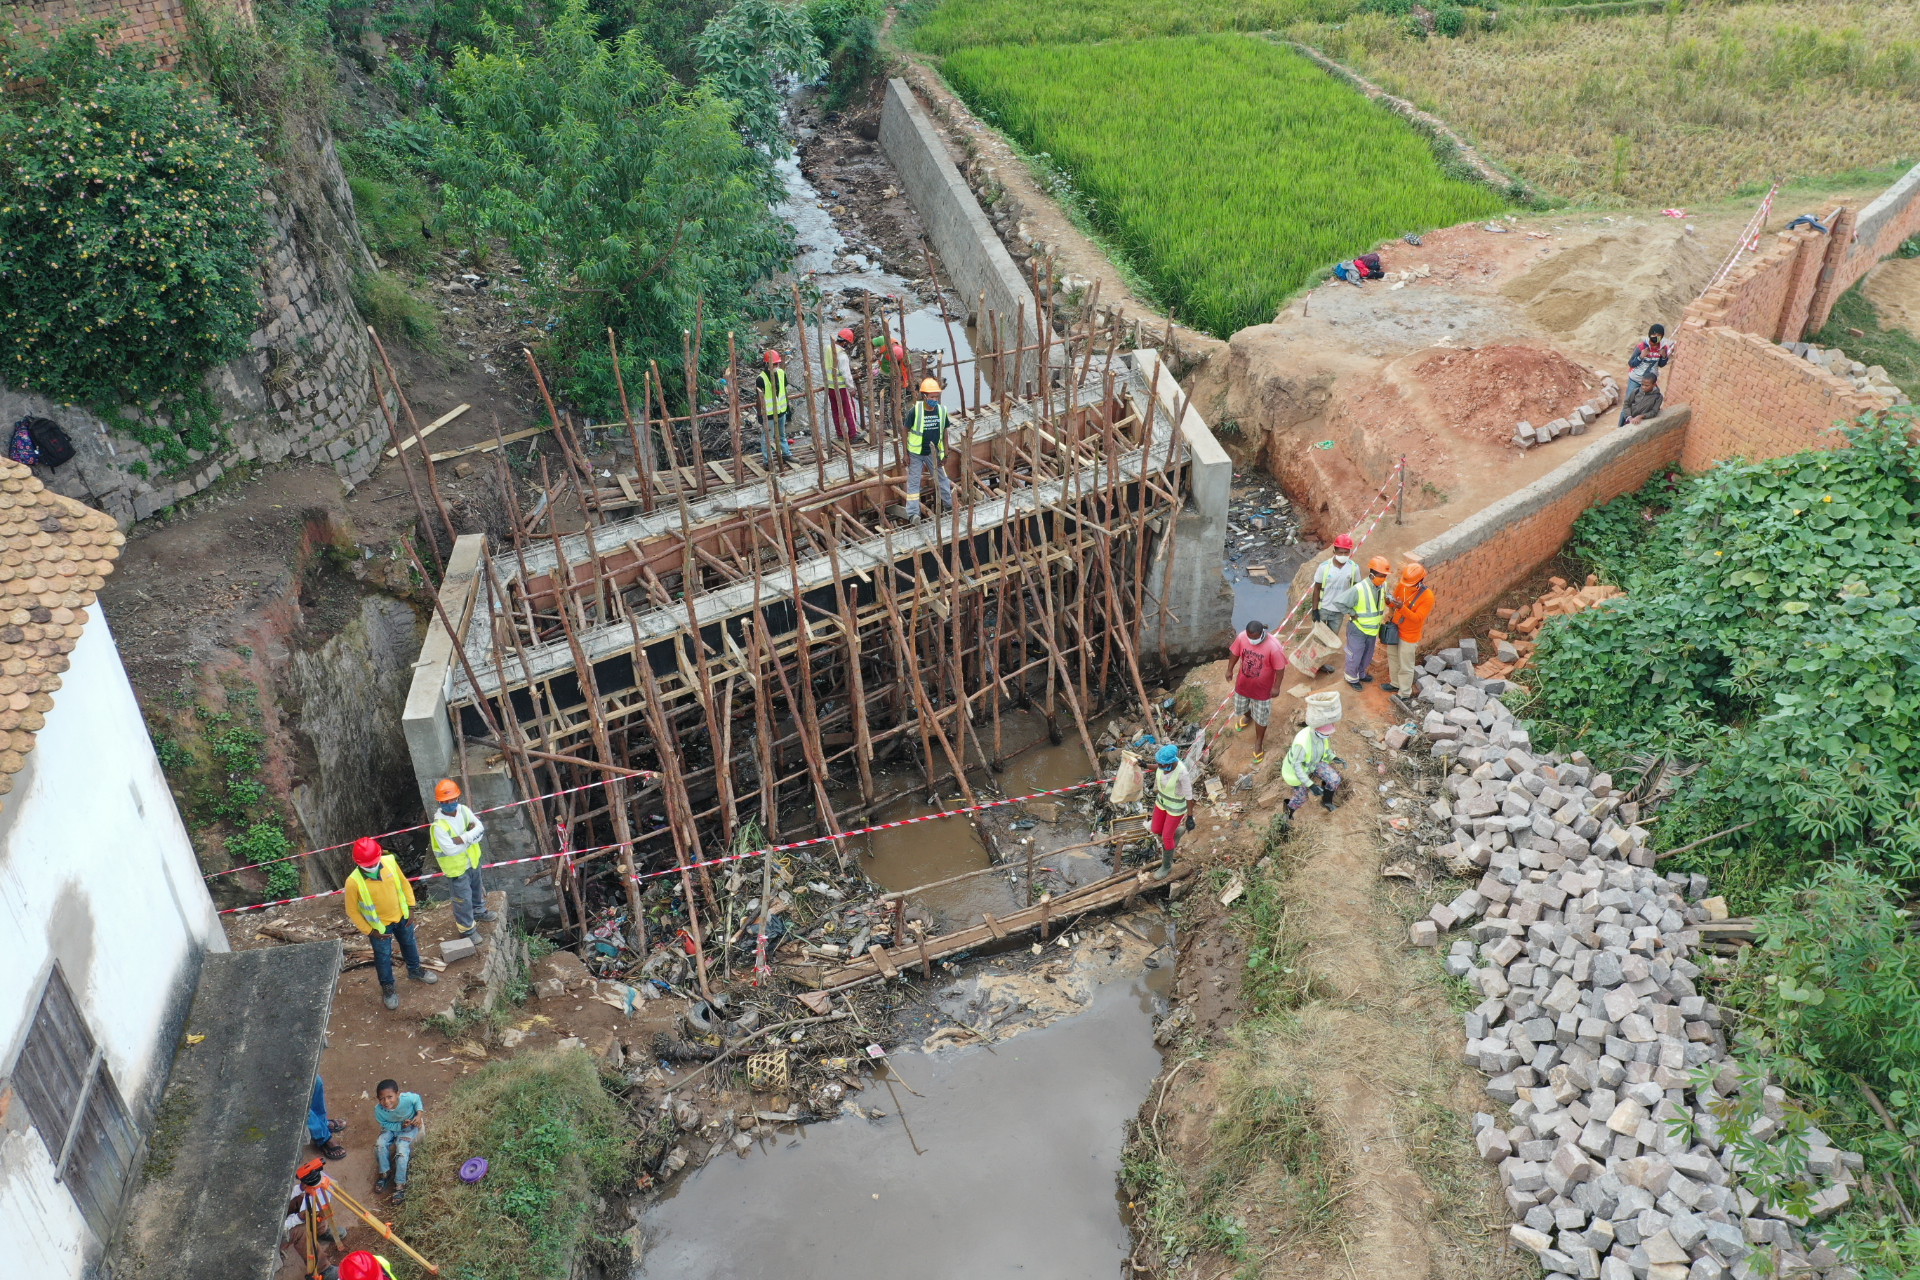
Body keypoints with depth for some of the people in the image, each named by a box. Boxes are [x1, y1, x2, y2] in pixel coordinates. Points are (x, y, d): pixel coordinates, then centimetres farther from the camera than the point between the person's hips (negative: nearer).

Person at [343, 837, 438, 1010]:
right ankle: (387, 987, 45)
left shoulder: (390, 862, -23)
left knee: (409, 944, 28)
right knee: (383, 957, 18)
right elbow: (352, 911, -17)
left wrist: (410, 908, -3)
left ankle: (415, 970, 56)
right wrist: (369, 932, -13)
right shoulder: (353, 882, -32)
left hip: (401, 917, 3)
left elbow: (404, 883, -4)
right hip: (379, 925, -3)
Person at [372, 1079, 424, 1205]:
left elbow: (417, 1099, -11)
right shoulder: (378, 1110, -29)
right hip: (391, 1128, 3)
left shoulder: (408, 1098, -35)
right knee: (380, 1144, -22)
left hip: (409, 1128, -3)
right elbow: (386, 1125, -15)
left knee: (402, 1151, -22)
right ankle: (385, 1173, 5)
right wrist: (400, 1126, -31)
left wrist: (418, 1115, -22)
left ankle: (400, 1185, -7)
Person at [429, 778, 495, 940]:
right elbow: (450, 849, -33)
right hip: (456, 868, -6)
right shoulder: (439, 825, -31)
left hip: (472, 860, 6)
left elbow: (480, 828, -14)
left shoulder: (464, 810, -12)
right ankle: (466, 930, 29)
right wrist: (471, 837, -23)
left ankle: (479, 911, 57)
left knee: (476, 888, 30)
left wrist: (462, 839, -29)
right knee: (463, 899, 9)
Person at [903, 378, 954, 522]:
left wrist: (945, 454, 3)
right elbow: (906, 431, -9)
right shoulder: (916, 410, -19)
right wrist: (906, 453, -9)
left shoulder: (942, 410, -8)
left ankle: (949, 505, 34)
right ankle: (913, 513, 8)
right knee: (913, 482, 3)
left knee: (941, 478, 17)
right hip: (916, 453, -3)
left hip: (934, 453, 3)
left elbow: (944, 432, 2)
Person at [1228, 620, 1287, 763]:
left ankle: (1258, 743, 38)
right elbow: (1235, 653, -2)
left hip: (1262, 688, -4)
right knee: (1239, 708, 27)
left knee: (1260, 718, 14)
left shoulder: (1273, 646, -33)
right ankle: (1248, 716, 63)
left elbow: (1280, 668, -20)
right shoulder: (1242, 637, -22)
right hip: (1243, 683, 4)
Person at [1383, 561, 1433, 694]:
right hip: (1395, 628, 6)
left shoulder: (1427, 596, -26)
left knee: (1405, 667, 7)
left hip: (1409, 636, -6)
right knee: (1393, 657, 24)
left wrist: (1402, 607, -41)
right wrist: (1389, 602, -21)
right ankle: (1395, 684, 46)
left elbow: (1418, 618, -28)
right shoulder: (1402, 585, -10)